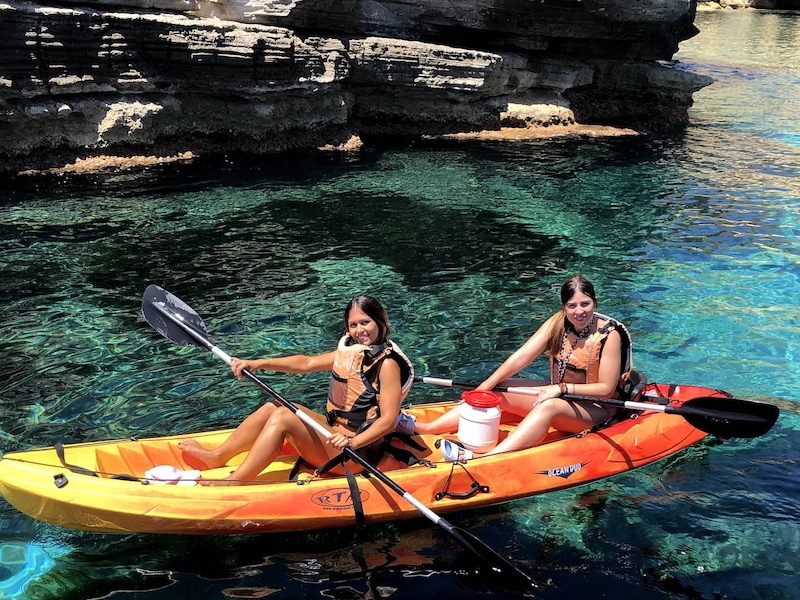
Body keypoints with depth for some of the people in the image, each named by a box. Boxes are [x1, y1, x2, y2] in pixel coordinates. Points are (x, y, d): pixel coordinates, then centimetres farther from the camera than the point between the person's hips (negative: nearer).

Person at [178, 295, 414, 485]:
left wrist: (352, 442, -35)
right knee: (273, 407, 2)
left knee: (282, 417, -20)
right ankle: (217, 456, 8)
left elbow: (388, 420, -22)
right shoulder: (350, 351, 8)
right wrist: (259, 363, -1)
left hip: (357, 452, -8)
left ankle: (235, 482, -21)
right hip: (335, 430, 9)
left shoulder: (387, 363, -15)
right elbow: (307, 363, 8)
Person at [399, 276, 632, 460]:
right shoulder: (557, 324, -3)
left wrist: (563, 389, -26)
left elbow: (607, 389, -18)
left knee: (549, 406, -37)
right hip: (559, 393, 6)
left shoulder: (609, 335, -17)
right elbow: (521, 357, -10)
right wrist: (485, 386, -19)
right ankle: (423, 428, -18)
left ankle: (484, 459, -56)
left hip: (596, 409, -6)